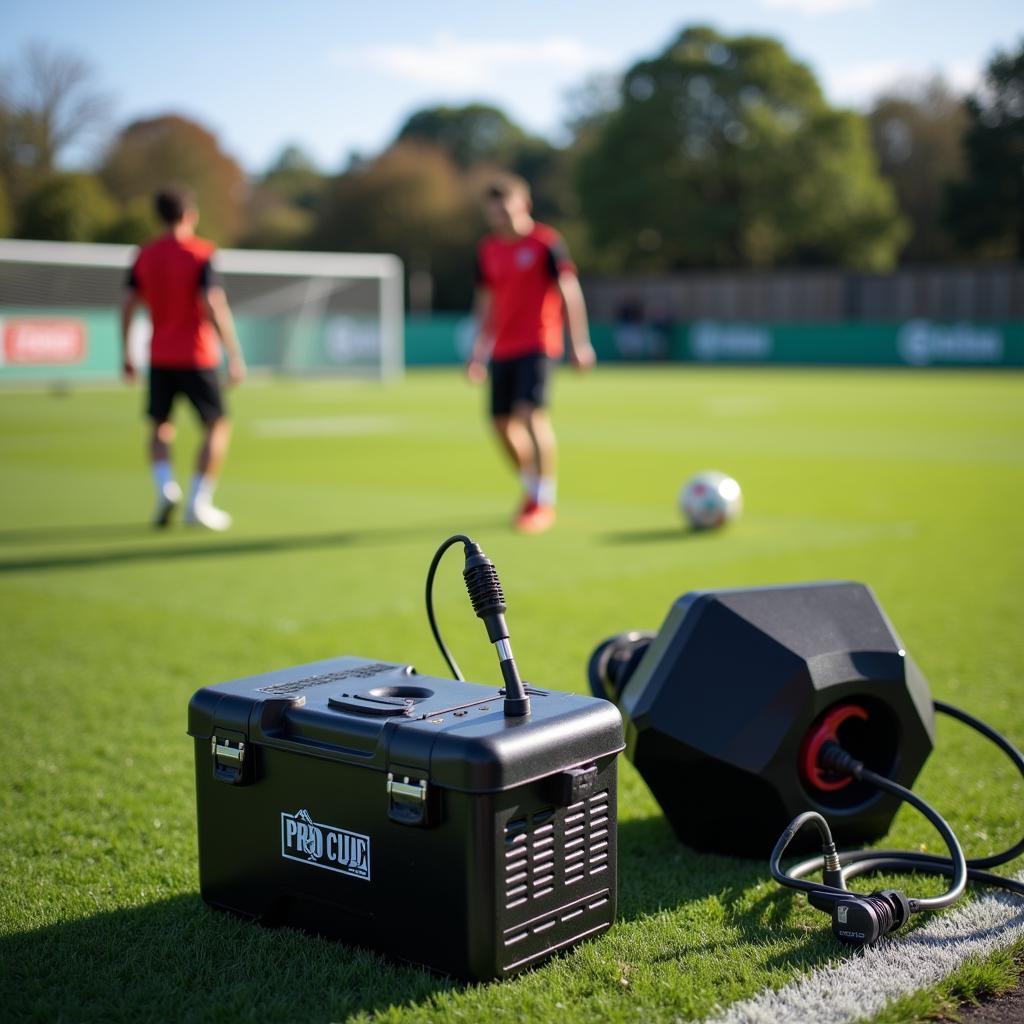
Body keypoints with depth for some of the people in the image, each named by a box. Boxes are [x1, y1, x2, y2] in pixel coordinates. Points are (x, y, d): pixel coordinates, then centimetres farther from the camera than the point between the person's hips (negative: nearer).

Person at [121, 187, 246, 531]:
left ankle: (165, 486, -6)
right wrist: (235, 355, -16)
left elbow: (127, 306, 4)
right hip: (197, 357, -4)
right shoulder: (201, 253, -9)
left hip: (159, 357, 5)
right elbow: (214, 306, -19)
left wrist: (127, 356, 13)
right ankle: (198, 503, 1)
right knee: (217, 426, 8)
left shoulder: (145, 255, 5)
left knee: (161, 428, 18)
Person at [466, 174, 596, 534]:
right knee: (501, 422, 6)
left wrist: (579, 342, -11)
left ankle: (544, 499, -9)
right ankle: (532, 486, 29)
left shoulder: (546, 242, -6)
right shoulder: (487, 250, 10)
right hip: (503, 349, 6)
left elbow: (570, 291, -7)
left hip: (538, 344, -6)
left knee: (531, 412, -20)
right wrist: (480, 350, 19)